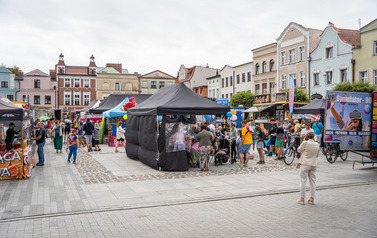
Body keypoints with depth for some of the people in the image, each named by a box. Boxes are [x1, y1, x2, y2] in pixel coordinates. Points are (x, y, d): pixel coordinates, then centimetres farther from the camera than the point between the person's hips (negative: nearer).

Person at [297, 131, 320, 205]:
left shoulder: (305, 143, -12)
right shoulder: (317, 144, 3)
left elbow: (299, 150, 2)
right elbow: (317, 154, 12)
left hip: (305, 164, -4)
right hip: (313, 164, 4)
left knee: (303, 181, 2)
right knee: (312, 181, 10)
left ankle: (302, 199, 5)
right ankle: (312, 199, 14)